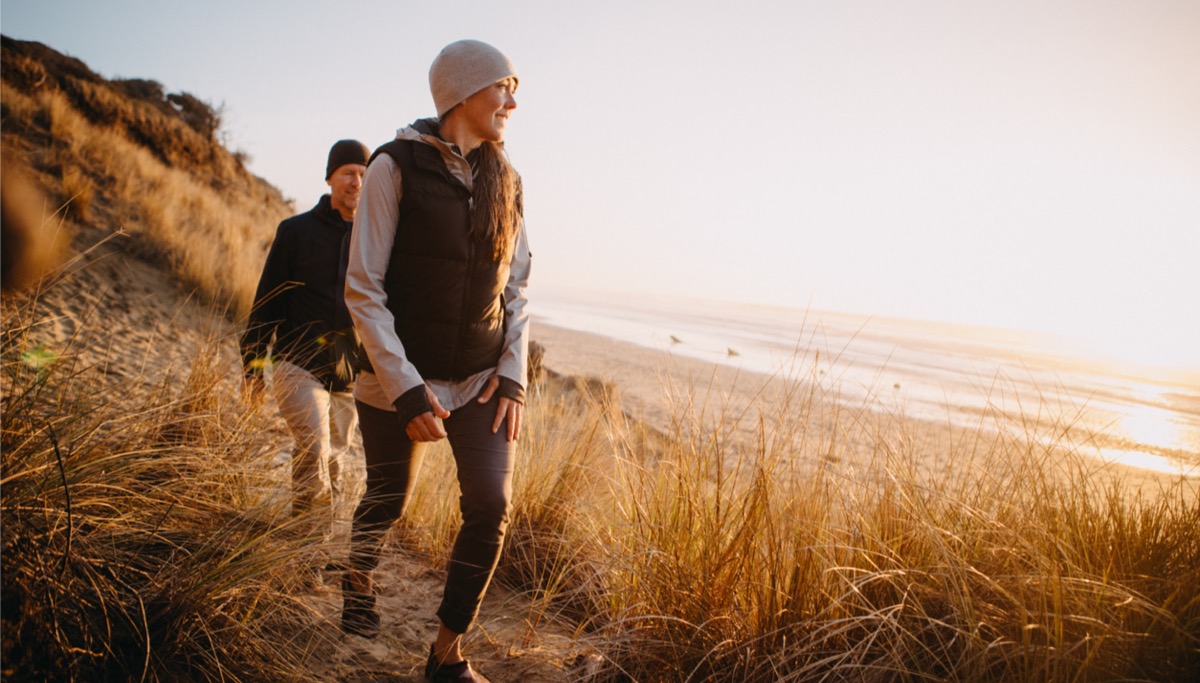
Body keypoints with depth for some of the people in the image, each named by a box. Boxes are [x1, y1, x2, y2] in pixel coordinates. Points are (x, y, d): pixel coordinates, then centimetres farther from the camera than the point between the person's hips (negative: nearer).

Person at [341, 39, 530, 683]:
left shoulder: (503, 179, 7)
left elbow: (516, 288, 11)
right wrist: (406, 388, -18)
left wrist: (513, 375, -1)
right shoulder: (397, 166, -10)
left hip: (481, 380, 4)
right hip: (401, 378, -4)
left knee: (491, 507, -7)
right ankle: (357, 579, 47)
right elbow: (363, 288, -12)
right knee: (388, 501, 11)